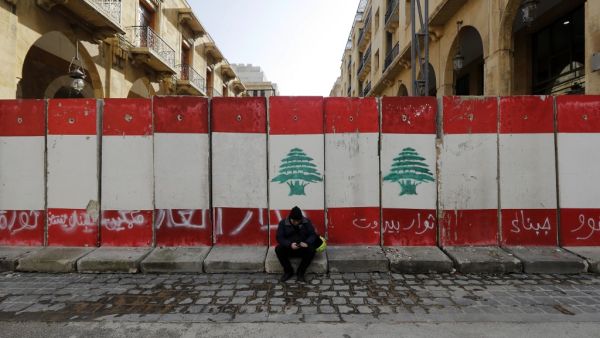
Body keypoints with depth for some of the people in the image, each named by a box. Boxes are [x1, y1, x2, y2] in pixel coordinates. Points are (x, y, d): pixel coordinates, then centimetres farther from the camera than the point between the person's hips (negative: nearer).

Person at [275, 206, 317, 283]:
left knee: (311, 250, -31)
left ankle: (300, 273, -11)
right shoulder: (283, 223, -7)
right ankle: (288, 271, -7)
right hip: (288, 248, 0)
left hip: (302, 248, 0)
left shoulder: (307, 222, -4)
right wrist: (290, 244, -30)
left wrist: (307, 243, -26)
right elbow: (279, 238, -12)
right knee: (278, 249, -30)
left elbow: (313, 235, -4)